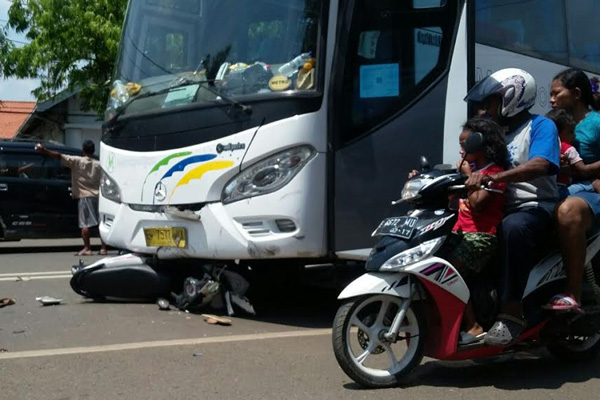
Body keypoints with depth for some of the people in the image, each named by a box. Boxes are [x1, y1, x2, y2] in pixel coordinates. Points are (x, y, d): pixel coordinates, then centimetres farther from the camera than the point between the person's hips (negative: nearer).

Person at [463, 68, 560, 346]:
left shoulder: (540, 126, -2)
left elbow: (539, 165, -22)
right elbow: (472, 171, 17)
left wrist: (494, 177, -36)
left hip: (536, 208, -8)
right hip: (499, 212, 8)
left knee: (513, 228, -39)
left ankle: (511, 312, -37)